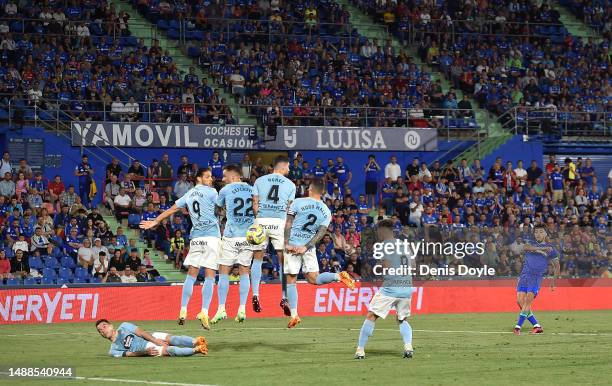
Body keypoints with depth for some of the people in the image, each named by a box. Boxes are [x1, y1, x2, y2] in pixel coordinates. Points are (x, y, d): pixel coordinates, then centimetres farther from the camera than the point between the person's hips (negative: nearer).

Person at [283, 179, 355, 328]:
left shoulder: (298, 202, -4)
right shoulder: (326, 211, 7)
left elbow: (288, 224, -7)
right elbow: (321, 233, -2)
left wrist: (287, 243, -7)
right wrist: (306, 247, -6)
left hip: (292, 245, -3)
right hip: (309, 247, 3)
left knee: (291, 280, 2)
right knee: (314, 278, 8)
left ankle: (294, 315, -4)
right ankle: (339, 276, -18)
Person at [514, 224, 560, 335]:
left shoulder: (550, 248, 11)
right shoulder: (531, 243, 13)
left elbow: (557, 265, 21)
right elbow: (525, 247, -13)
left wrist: (553, 280, 12)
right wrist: (541, 249, -23)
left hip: (536, 277, -2)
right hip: (524, 275, 2)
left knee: (528, 301, -19)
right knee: (520, 300, -8)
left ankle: (518, 327, -19)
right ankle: (537, 326, 1)